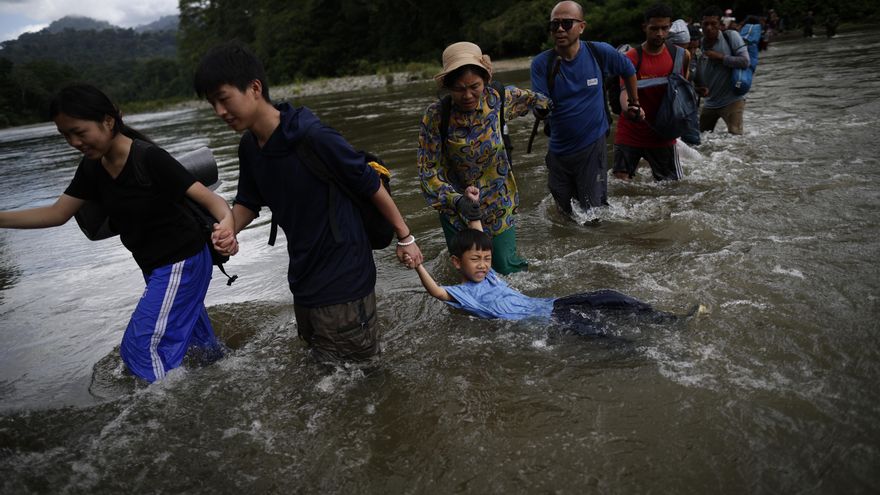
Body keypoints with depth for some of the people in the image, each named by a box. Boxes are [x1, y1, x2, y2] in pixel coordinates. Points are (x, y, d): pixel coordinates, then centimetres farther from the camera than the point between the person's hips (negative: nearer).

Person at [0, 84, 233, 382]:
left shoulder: (149, 159, -24)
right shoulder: (92, 167, -1)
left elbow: (208, 198, -29)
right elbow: (56, 214, 6)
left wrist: (226, 221, -50)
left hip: (182, 261, -8)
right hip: (156, 266, 8)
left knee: (142, 346, -7)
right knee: (192, 331, 24)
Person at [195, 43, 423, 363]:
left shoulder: (314, 137, -24)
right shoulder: (248, 147, 1)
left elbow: (371, 185, -14)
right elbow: (248, 202, 14)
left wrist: (405, 238, -5)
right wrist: (229, 230, -9)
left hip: (343, 279, -8)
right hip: (303, 277, 8)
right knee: (320, 359, 26)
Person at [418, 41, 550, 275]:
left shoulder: (497, 99, -13)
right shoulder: (435, 116, -20)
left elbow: (527, 97, 11)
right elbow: (428, 170, -19)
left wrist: (545, 105, 30)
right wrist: (455, 201, -34)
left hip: (498, 202, 2)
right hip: (457, 208, -1)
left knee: (507, 268, 2)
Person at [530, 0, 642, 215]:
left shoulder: (600, 53, -8)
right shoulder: (541, 64, -10)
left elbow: (629, 71, 12)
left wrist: (634, 105, 20)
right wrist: (552, 75, -30)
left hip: (592, 147, -1)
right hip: (558, 151, 1)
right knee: (564, 213, 16)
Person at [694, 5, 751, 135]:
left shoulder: (731, 36, -10)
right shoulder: (699, 47, 0)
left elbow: (745, 62, -17)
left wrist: (720, 57, -20)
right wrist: (698, 88, -14)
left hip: (732, 100, -5)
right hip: (710, 103, 5)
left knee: (735, 136, -13)